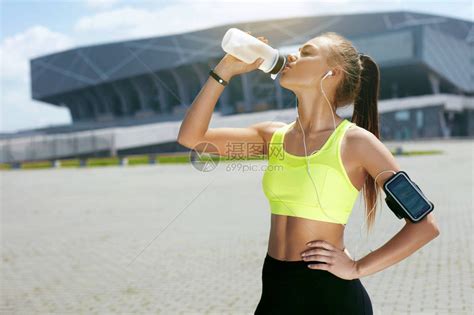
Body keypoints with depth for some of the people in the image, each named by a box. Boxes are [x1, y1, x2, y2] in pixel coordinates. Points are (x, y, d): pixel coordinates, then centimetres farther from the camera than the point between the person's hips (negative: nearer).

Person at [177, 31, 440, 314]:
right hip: (275, 291, 5)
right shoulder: (274, 135, 4)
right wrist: (226, 69, -2)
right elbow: (191, 137, 2)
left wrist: (357, 268, -11)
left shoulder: (355, 142, -11)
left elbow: (425, 225, -11)